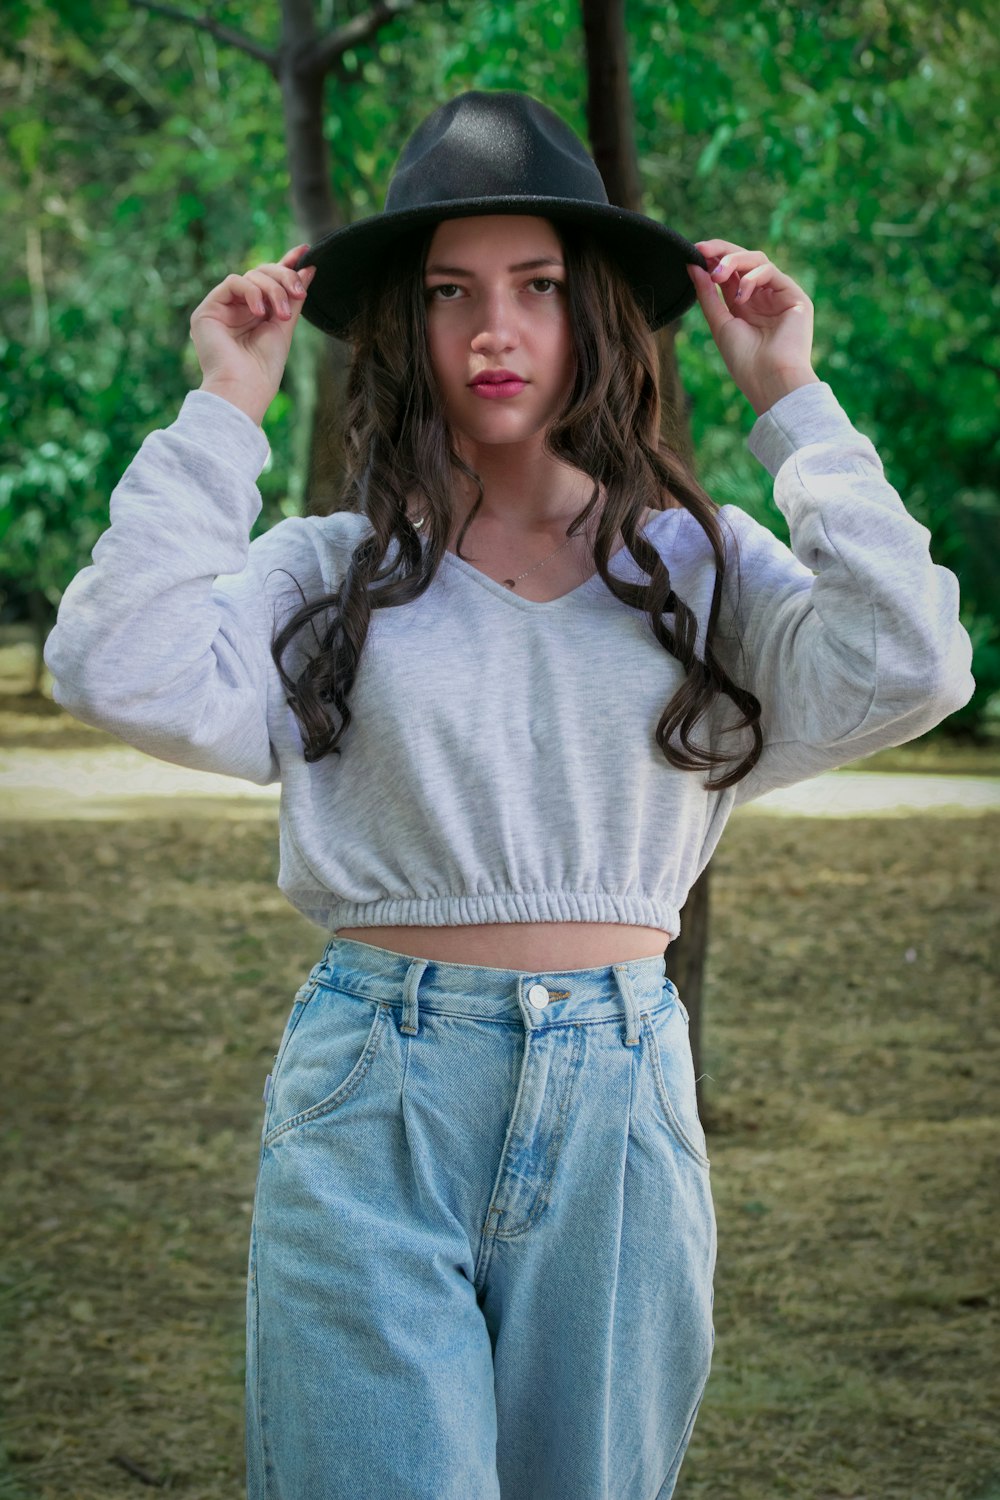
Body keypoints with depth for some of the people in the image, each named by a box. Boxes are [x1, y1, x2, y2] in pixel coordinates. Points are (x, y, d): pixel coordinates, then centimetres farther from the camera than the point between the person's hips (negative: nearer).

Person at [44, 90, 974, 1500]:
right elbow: (127, 676, -13)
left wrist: (793, 401, -5)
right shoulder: (336, 571, 4)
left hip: (620, 1112, 2)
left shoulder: (699, 563, 6)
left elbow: (903, 671, -11)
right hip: (372, 1113, -2)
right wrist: (225, 409, -7)